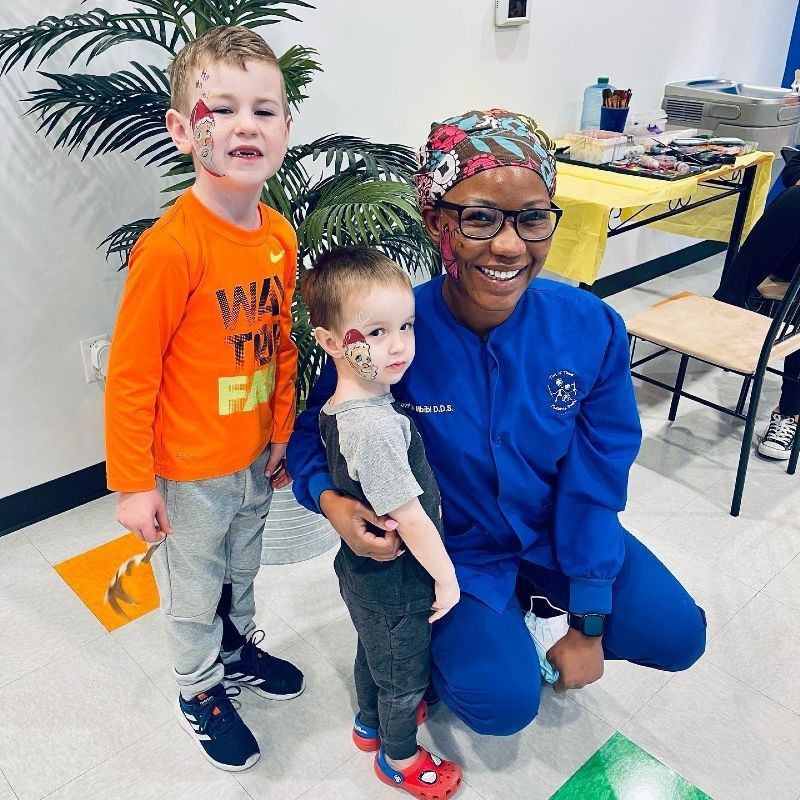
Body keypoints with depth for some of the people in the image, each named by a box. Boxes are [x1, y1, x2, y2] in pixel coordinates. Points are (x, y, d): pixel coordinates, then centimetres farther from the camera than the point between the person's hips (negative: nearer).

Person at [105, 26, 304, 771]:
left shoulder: (280, 236, -5)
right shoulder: (171, 247, -26)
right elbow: (129, 376, -20)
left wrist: (282, 433, 11)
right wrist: (132, 484, -14)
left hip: (255, 457, 6)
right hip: (189, 471, -5)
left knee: (242, 568, 28)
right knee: (194, 590, 18)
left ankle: (239, 648, 54)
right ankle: (200, 690, 43)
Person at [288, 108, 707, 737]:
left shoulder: (591, 329, -21)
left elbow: (594, 484, -12)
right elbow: (317, 431, -10)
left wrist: (588, 626, -8)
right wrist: (331, 499, -33)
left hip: (554, 528, 4)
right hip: (451, 543, -3)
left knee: (677, 634, 0)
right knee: (503, 700, -16)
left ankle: (526, 601, 22)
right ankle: (441, 642, 18)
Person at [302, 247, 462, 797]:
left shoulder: (340, 406, -8)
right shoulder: (376, 427, -37)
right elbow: (409, 516, -29)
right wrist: (446, 577, -16)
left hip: (363, 571, 8)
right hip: (396, 584, -8)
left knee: (373, 651, 32)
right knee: (405, 673, 18)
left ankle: (372, 723, 58)